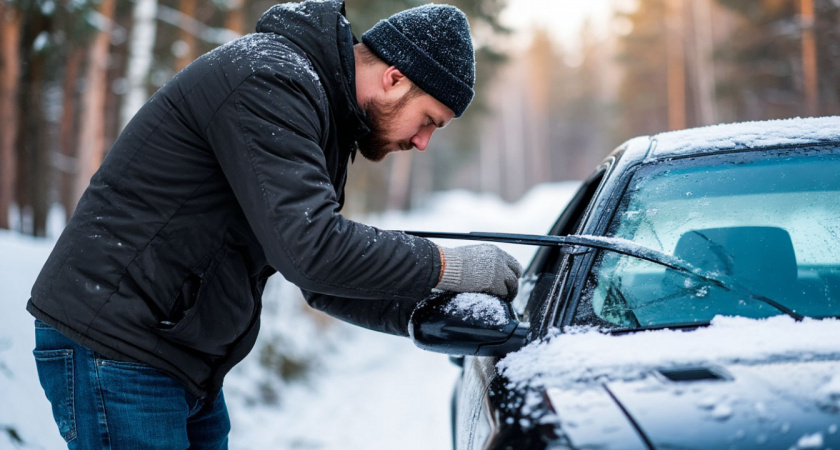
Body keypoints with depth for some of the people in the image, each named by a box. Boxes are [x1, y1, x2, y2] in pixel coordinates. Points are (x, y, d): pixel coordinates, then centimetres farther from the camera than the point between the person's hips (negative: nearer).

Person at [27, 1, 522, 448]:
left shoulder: (320, 110, 14)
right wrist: (445, 265, -18)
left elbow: (322, 282, 17)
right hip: (113, 351, -10)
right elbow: (311, 248, -29)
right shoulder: (270, 81, -19)